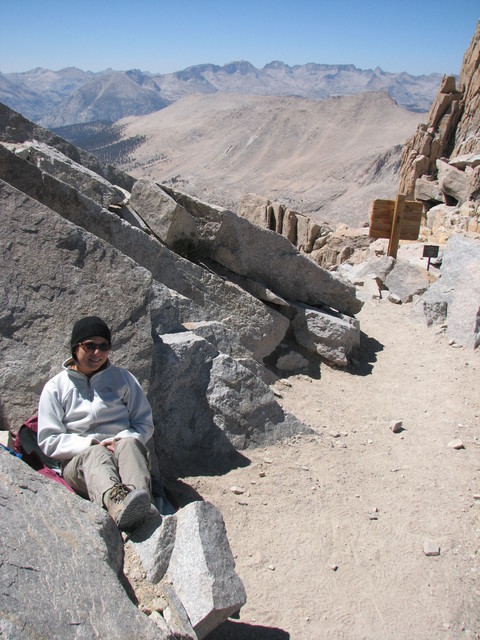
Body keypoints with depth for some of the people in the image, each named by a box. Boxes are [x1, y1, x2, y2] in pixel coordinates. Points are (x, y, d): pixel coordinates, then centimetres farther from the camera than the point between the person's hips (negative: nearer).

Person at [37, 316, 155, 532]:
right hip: (78, 462, -1)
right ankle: (115, 500, -70)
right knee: (96, 455, -36)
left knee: (129, 444, -34)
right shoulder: (55, 387, 12)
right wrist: (92, 445, -11)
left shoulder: (123, 379, 16)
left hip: (123, 455, 1)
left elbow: (145, 424, 13)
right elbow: (48, 441, 4)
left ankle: (140, 504, -64)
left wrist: (122, 442, -9)